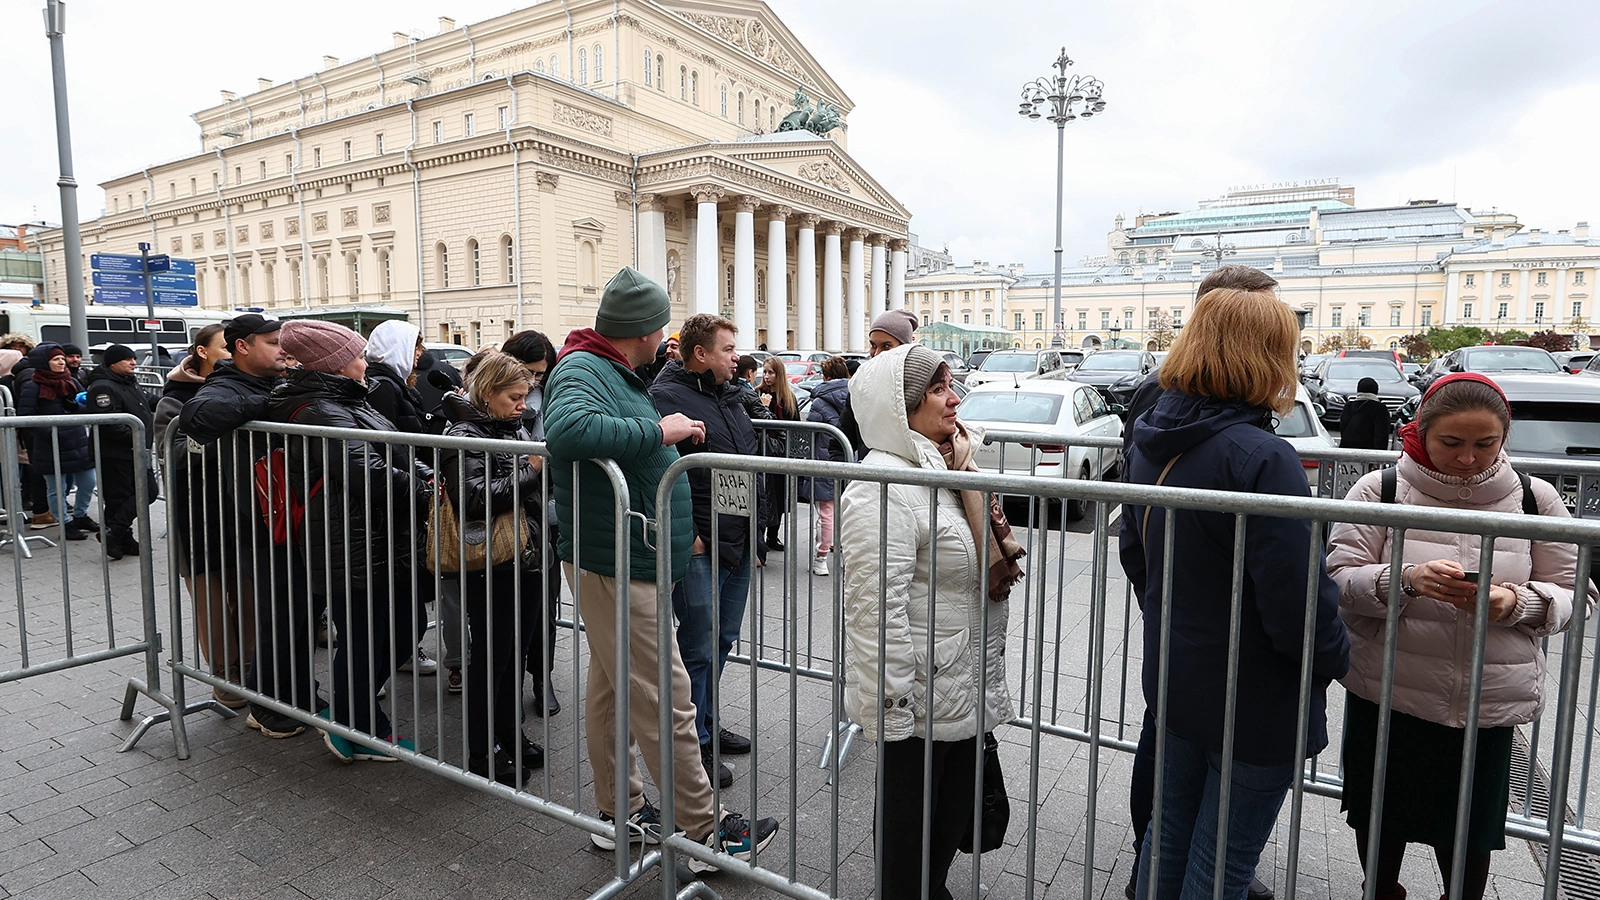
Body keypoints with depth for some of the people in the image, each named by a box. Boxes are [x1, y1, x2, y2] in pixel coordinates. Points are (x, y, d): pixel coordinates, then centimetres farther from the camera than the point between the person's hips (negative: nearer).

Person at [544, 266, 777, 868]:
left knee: (612, 691, 19)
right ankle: (707, 833, 11)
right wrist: (657, 430, -30)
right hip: (615, 567, -11)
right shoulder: (581, 371, -17)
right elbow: (567, 427, -39)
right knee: (664, 702, -2)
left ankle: (619, 813, 34)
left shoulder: (610, 371, 15)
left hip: (620, 563, 11)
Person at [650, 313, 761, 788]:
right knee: (699, 647, 1)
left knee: (723, 639, 19)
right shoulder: (664, 397, -14)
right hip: (697, 548, -9)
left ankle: (706, 722, 36)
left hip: (738, 542, 9)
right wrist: (685, 533, -20)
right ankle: (691, 744, 17)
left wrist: (753, 525, 21)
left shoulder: (730, 394, 14)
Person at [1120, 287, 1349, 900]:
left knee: (1169, 836, 23)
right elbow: (1296, 598, -24)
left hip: (1173, 682, 7)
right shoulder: (1262, 459, -26)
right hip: (1255, 703, -7)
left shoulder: (1150, 443, 0)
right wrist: (1333, 659, -3)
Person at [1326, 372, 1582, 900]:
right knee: (1381, 821, 16)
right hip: (1386, 697, -1)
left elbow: (1569, 597, 2)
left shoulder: (1535, 499, 1)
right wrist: (1406, 579, -29)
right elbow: (1338, 580, -12)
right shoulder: (1379, 490, -6)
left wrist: (1516, 604, -19)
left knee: (1470, 836, 15)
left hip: (1490, 704, 1)